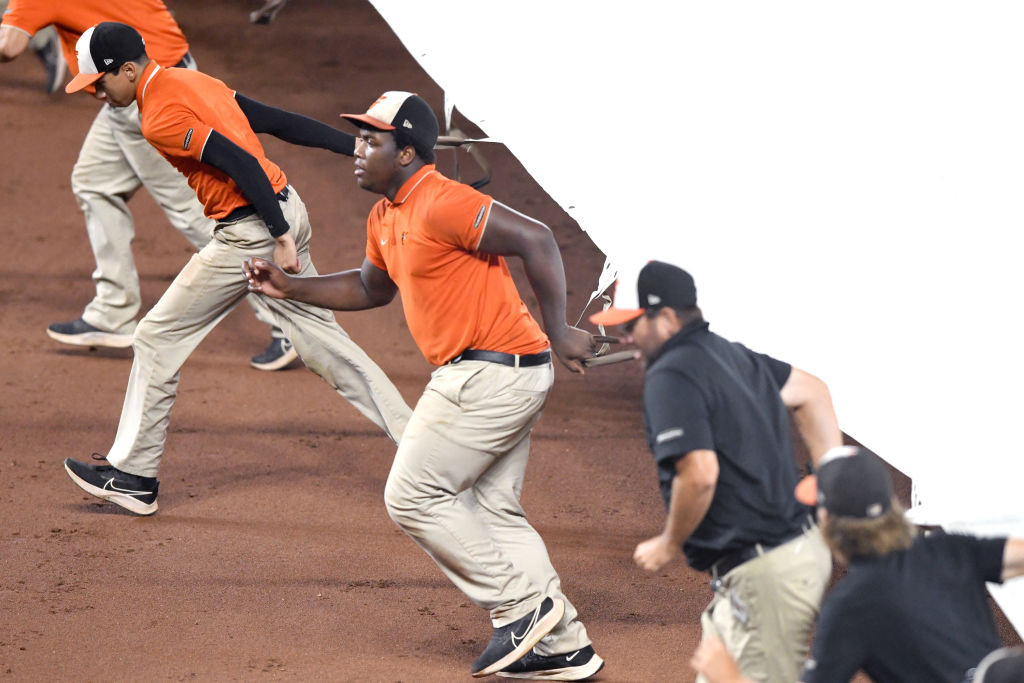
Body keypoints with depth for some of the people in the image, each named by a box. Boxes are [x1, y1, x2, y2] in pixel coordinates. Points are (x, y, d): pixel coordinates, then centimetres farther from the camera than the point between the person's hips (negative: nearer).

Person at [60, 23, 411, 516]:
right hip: (287, 212, 9)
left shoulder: (160, 118, -16)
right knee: (322, 342, 14)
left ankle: (133, 476, 10)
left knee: (158, 338, 3)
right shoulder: (192, 82, 12)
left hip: (250, 231, -9)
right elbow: (276, 121, 12)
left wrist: (280, 238, -25)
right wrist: (360, 148, 10)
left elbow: (240, 162, -24)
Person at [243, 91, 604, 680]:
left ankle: (523, 606, 1)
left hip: (490, 376, -10)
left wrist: (558, 332, -23)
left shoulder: (440, 205, -18)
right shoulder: (386, 219, 14)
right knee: (492, 511, 14)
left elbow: (535, 240, -23)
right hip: (507, 378, 10)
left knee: (414, 498, -3)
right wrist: (290, 288, 22)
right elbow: (371, 288, 32)